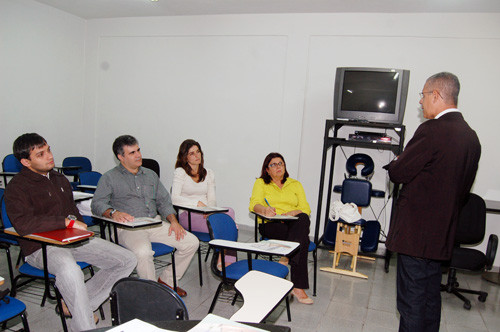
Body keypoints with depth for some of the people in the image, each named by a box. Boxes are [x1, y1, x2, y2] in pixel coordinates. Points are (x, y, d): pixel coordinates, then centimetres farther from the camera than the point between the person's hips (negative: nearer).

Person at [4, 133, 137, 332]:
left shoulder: (59, 179, 17)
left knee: (127, 260, -4)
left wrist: (80, 227, 8)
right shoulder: (17, 187, -7)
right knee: (69, 270, -42)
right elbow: (23, 225, -24)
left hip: (73, 240, 8)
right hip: (41, 248, -7)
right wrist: (68, 222, -22)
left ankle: (73, 306, 2)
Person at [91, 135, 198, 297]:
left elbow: (164, 201, 19)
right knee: (143, 252, -38)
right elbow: (97, 203, -5)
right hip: (127, 227, -5)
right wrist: (113, 213, -27)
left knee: (191, 242, -10)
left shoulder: (150, 175, 22)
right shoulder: (109, 178, 7)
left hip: (154, 223, 5)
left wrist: (173, 221, 2)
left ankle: (166, 280, 9)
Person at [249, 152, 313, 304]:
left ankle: (285, 258, -36)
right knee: (302, 240, -33)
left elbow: (306, 209, 8)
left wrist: (293, 212, -15)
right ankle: (298, 286, -30)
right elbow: (254, 204, -4)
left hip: (294, 224, 3)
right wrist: (265, 209, -29)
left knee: (303, 218, -36)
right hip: (270, 225, -2)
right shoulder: (261, 183, 14)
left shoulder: (295, 184, 21)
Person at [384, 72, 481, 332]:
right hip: (442, 233, 9)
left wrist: (396, 162, 6)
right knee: (431, 297, 19)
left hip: (415, 231, -8)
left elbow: (397, 173, -15)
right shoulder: (471, 137, 9)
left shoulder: (432, 130, -19)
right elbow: (464, 186, 15)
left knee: (411, 300, 2)